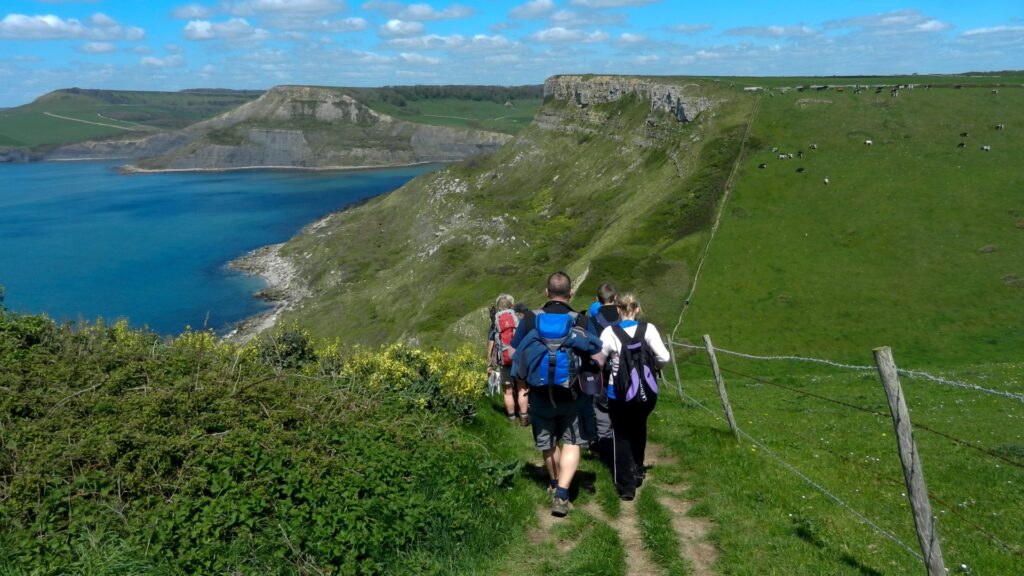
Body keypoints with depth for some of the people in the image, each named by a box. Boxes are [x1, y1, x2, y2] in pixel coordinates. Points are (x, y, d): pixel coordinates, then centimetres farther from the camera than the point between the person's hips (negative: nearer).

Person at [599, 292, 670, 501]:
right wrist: (651, 363, 7)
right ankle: (637, 471, 41)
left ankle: (626, 486, 10)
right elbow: (663, 358, -14)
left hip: (620, 395, -2)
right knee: (639, 429, 28)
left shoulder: (610, 333, -14)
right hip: (647, 393, 3)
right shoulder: (648, 329, -10)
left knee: (622, 436, 12)